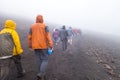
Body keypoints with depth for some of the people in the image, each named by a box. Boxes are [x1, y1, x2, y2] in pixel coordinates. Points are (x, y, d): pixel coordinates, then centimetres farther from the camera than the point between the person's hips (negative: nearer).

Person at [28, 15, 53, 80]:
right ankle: (41, 74, -11)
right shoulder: (45, 26, -5)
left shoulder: (32, 27, 5)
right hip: (43, 46, -4)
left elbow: (29, 37, 5)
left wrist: (30, 45, 15)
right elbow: (48, 36, -13)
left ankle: (42, 74, 22)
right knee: (45, 59, 4)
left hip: (35, 46, 4)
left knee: (39, 60, 13)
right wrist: (51, 45, -12)